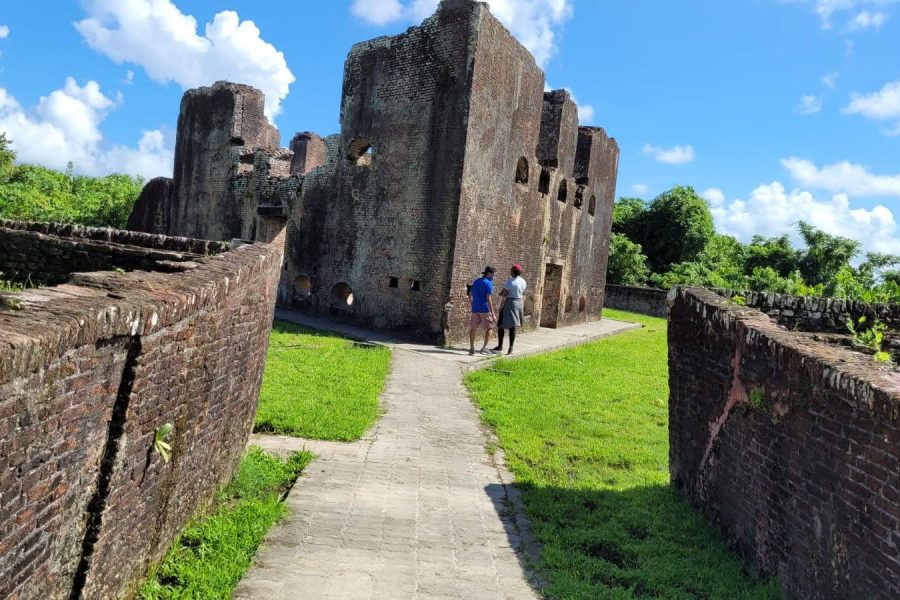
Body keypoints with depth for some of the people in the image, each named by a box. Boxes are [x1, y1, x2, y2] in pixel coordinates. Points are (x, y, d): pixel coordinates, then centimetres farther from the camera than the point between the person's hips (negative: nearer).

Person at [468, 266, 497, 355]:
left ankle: (471, 348, 11)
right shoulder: (488, 283, -11)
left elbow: (470, 295, 18)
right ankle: (484, 347, 1)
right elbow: (488, 299, -18)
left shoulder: (476, 281, 11)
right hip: (485, 309, -6)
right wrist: (493, 314, -18)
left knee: (473, 328, 12)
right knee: (489, 327, 8)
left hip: (475, 309, 6)